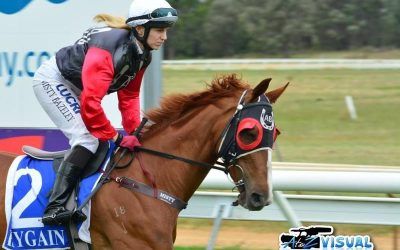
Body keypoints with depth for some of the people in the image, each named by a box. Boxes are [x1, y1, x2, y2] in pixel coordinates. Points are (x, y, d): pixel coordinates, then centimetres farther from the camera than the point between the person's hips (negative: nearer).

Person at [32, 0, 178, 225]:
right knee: (88, 140, -23)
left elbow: (129, 95, 5)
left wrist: (135, 133, -6)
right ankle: (54, 207, -29)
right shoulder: (109, 49, -35)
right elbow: (90, 102, -39)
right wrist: (116, 137, -30)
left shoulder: (142, 55, -6)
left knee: (99, 140, 9)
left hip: (73, 87, 10)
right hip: (52, 80, -10)